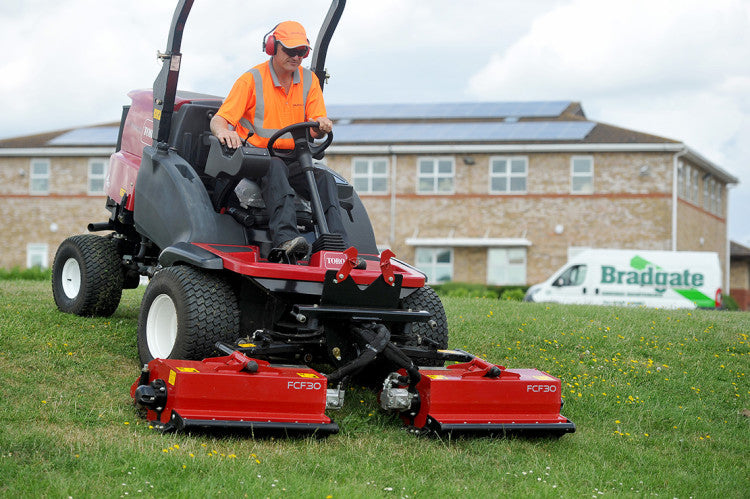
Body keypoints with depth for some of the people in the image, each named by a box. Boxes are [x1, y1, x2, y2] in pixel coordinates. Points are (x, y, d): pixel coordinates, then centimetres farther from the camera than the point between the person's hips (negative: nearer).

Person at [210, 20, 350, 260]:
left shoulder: (309, 80, 10)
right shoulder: (251, 80, -2)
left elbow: (315, 131, 6)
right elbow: (218, 119, -9)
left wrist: (321, 126, -21)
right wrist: (224, 131, -35)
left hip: (292, 160, 4)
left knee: (324, 178, -24)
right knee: (275, 167, -38)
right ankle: (286, 236, -56)